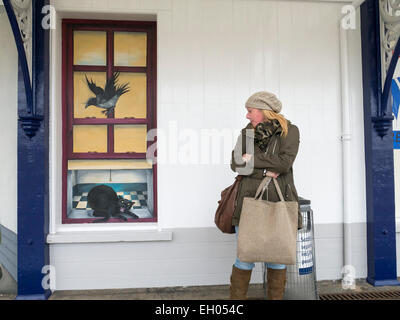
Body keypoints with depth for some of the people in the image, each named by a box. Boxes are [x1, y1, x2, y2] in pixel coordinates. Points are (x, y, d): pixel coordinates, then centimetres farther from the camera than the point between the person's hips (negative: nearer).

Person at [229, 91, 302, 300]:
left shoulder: (289, 131, 1)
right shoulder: (247, 133, 8)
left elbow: (284, 163, -13)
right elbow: (235, 164, -1)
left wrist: (252, 160, -8)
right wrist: (265, 172, -13)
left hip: (279, 202, -1)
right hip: (250, 200, 1)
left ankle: (275, 297, 24)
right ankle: (237, 297, 17)